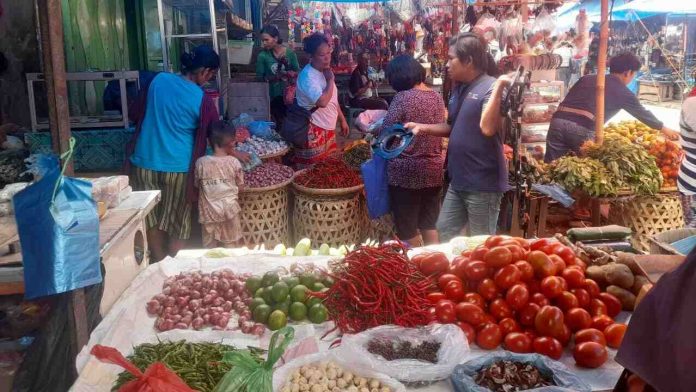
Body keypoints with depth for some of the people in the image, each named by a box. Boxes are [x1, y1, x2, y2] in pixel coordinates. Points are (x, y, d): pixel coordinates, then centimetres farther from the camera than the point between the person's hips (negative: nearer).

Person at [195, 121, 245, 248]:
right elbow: (240, 186, -2)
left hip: (209, 210, 1)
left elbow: (197, 184, 4)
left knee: (209, 246, 14)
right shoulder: (234, 162, -10)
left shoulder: (201, 162, -9)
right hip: (229, 208, -1)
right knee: (230, 245, 14)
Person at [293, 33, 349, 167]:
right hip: (314, 131, -9)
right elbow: (323, 102, -33)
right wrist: (330, 80, -19)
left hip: (328, 128, 9)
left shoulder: (324, 71, 9)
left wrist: (342, 120, 21)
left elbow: (333, 100, 20)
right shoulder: (308, 76, -21)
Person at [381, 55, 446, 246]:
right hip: (434, 169, 7)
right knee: (429, 224, 17)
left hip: (406, 171, -6)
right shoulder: (437, 97, 6)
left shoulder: (403, 97, -14)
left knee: (407, 228, 6)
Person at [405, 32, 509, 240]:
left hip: (483, 183, -9)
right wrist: (423, 128, 10)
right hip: (458, 180, 9)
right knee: (444, 233, 19)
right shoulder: (458, 88, 11)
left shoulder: (491, 88, -17)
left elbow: (487, 128, -30)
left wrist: (499, 88, -32)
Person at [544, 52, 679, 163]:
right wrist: (664, 129, 45)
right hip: (583, 128, -4)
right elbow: (642, 113, 30)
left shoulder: (587, 78, 26)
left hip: (559, 120, 4)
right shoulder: (623, 91, 17)